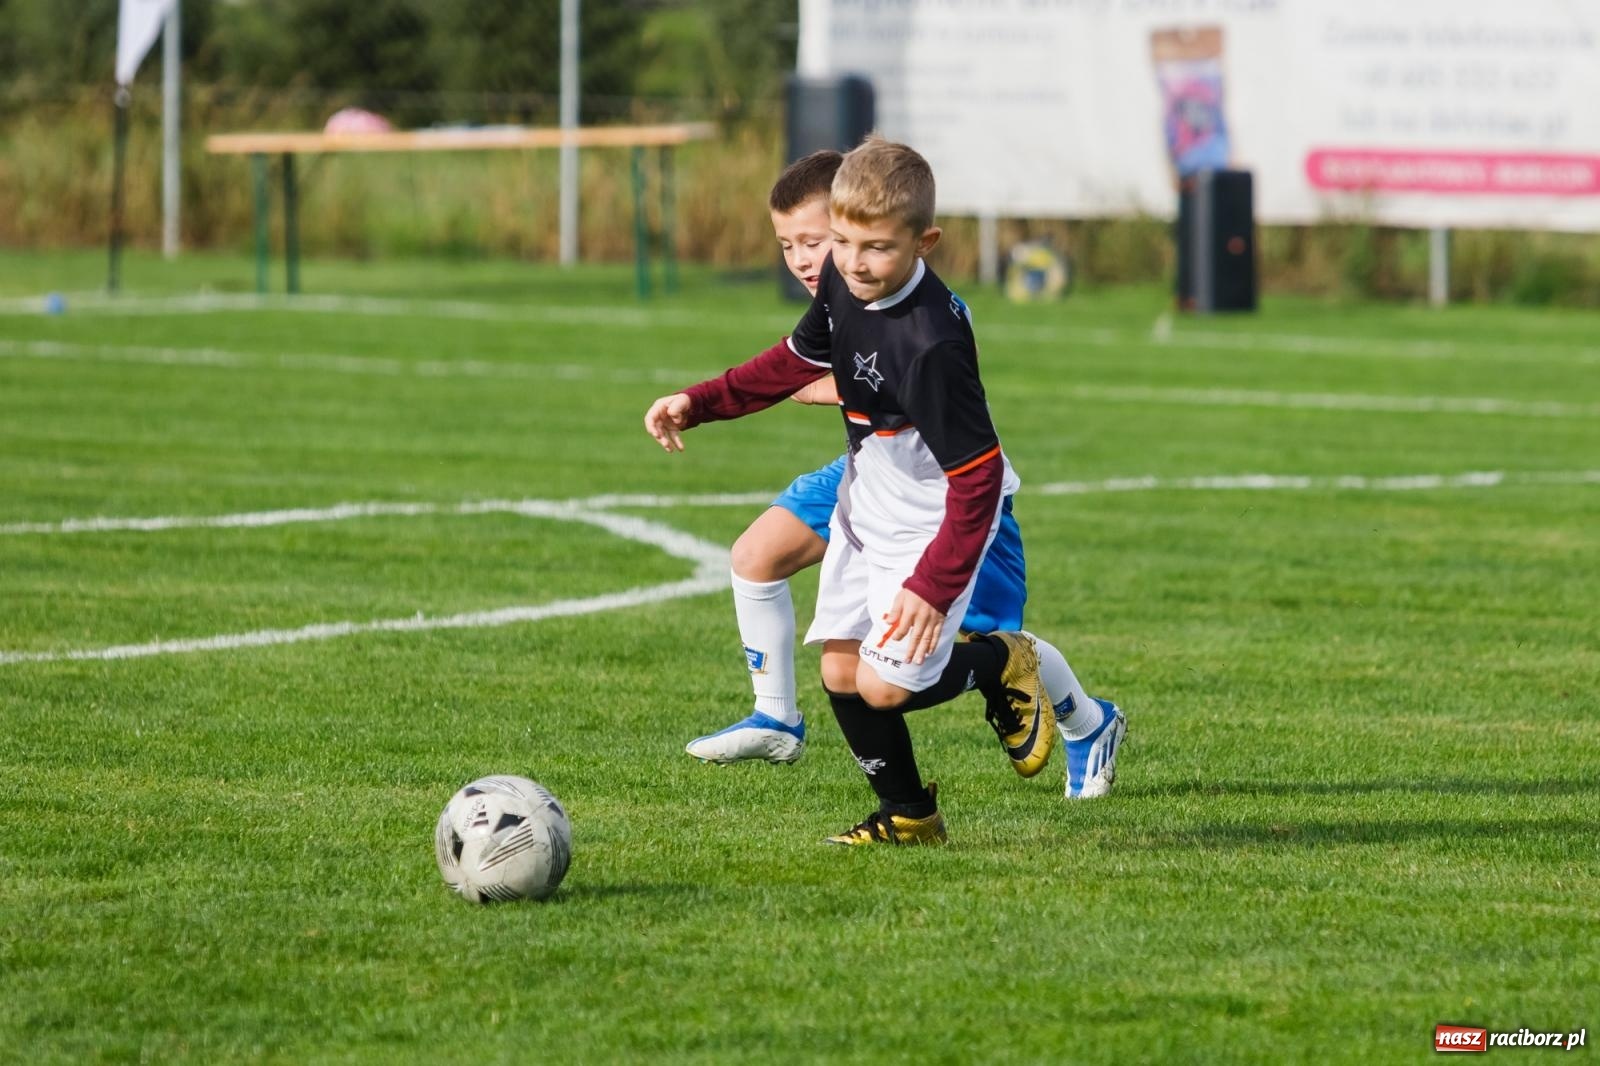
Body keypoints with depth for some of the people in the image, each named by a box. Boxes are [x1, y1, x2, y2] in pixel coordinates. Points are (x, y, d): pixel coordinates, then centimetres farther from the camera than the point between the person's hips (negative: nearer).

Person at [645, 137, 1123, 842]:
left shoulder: (932, 346, -34)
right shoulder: (841, 282, -9)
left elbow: (977, 477, -30)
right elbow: (799, 360, 13)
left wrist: (933, 586, -33)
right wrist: (699, 403, 7)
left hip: (936, 517, -8)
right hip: (866, 502, 8)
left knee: (886, 685, -13)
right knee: (839, 672, 6)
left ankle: (1005, 664, 15)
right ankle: (908, 816, 24)